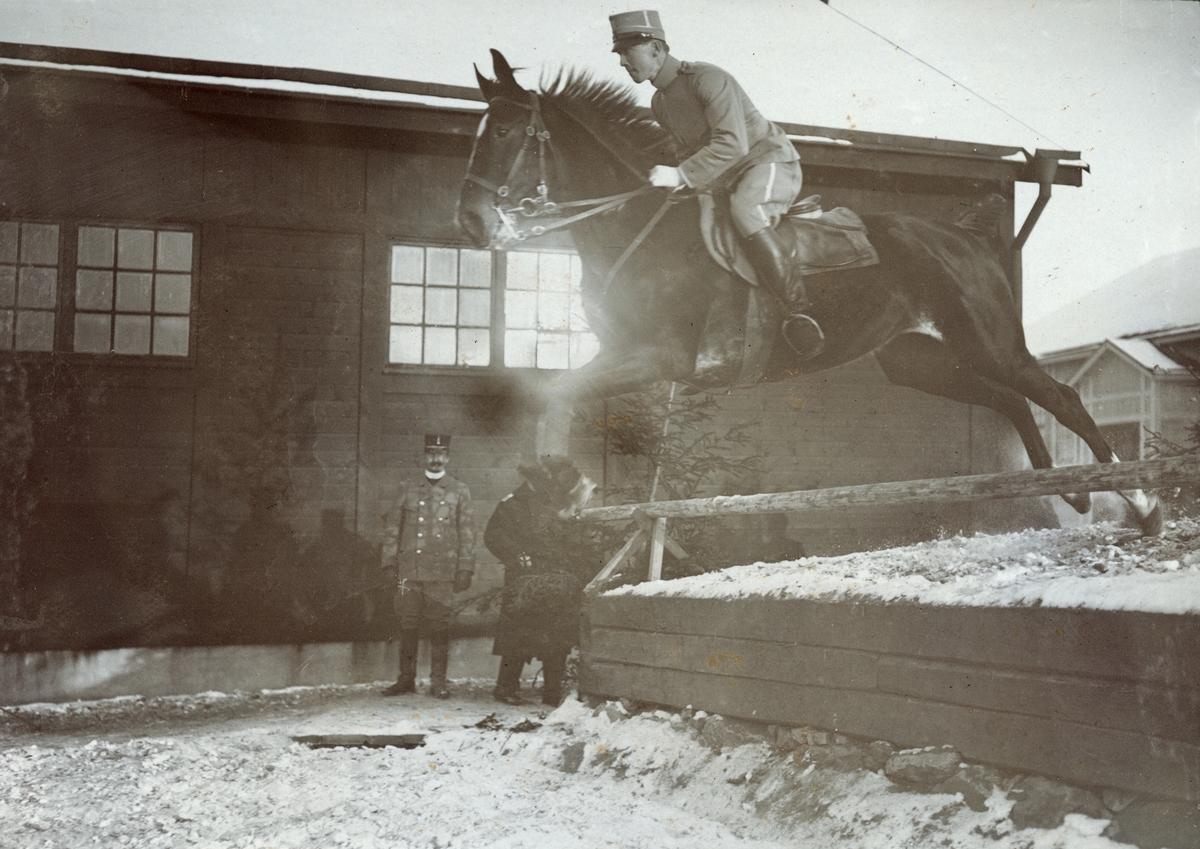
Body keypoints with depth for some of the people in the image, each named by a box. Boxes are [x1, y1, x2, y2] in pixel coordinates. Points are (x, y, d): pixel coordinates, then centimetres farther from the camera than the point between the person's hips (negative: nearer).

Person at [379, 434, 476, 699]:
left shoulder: (460, 491, 8)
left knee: (440, 627, -1)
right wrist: (389, 562, 4)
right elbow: (392, 528, 11)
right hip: (409, 569, 1)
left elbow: (467, 533, 6)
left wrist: (465, 569, -1)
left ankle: (438, 682, 7)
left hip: (443, 571, -1)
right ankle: (406, 679, 12)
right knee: (407, 624, 2)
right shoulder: (408, 489, 11)